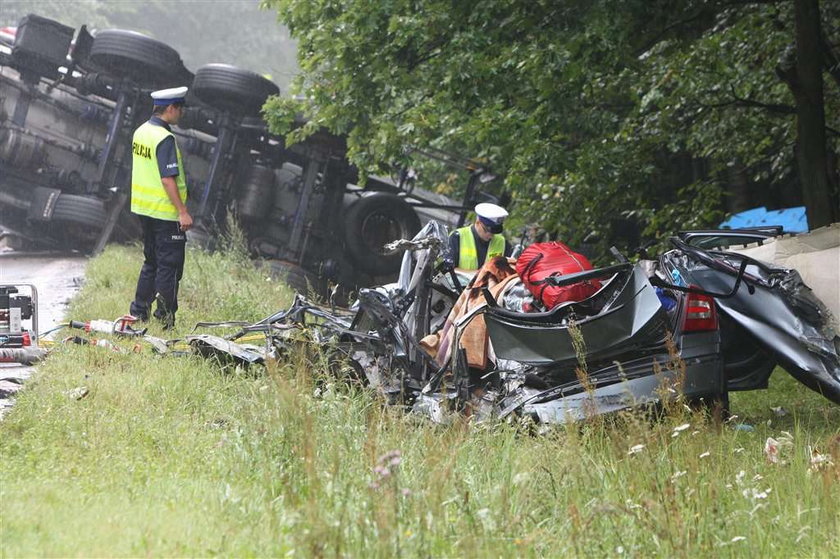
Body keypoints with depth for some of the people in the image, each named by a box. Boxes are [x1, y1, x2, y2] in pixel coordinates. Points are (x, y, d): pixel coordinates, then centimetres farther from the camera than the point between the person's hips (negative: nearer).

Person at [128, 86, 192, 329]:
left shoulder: (141, 132, 8)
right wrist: (182, 211, -20)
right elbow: (168, 179, -23)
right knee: (169, 266, -1)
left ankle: (139, 312, 23)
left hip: (143, 209, 9)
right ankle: (165, 319, 2)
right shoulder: (164, 139, -20)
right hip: (165, 212, -9)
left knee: (151, 261, 19)